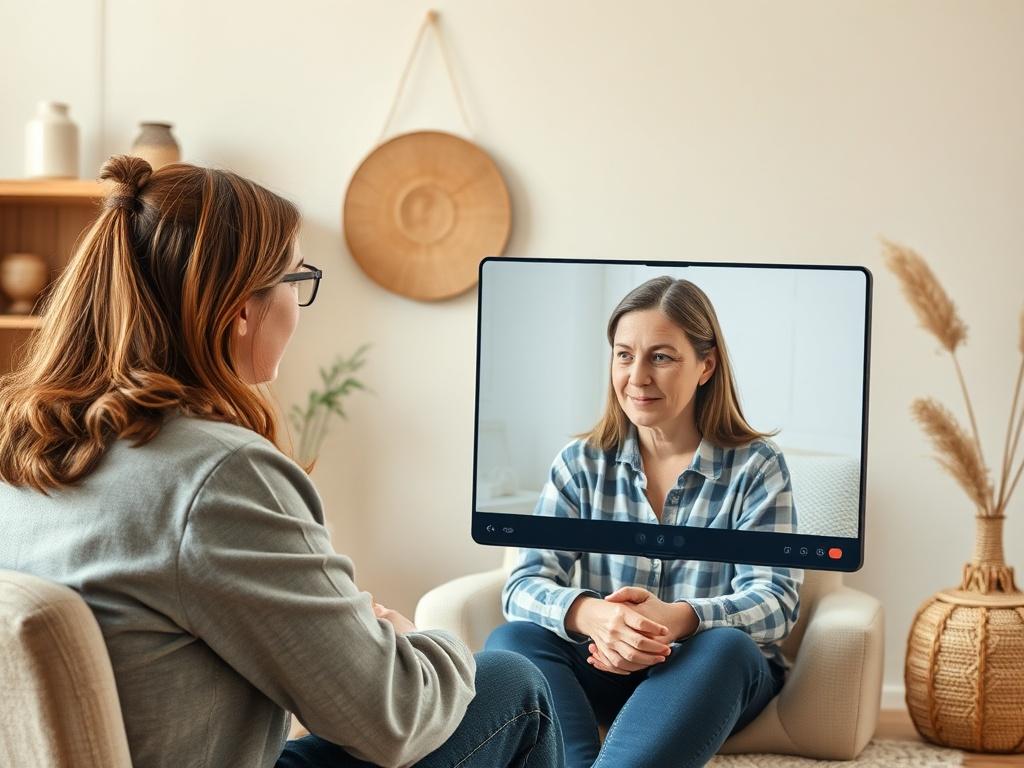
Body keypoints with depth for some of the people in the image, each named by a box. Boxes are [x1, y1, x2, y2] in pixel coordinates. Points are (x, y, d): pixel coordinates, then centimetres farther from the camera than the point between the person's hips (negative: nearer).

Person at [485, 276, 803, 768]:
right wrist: (589, 615, -32)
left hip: (719, 673, -2)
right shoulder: (582, 464, 3)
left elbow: (776, 600, -13)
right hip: (607, 670, 2)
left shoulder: (755, 465, -3)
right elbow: (525, 584, -6)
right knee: (512, 641, -26)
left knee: (723, 645, -35)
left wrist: (681, 619, -36)